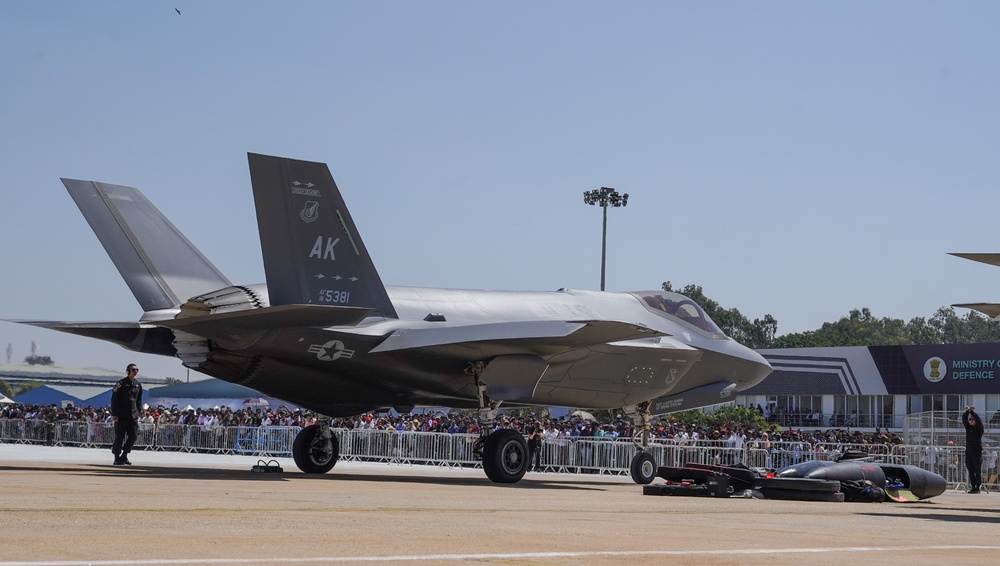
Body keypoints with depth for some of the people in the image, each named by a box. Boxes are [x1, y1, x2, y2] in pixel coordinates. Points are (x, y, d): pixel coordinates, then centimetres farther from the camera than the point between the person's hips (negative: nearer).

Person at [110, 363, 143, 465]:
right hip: (121, 415, -6)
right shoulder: (121, 383, -5)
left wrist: (139, 412, 11)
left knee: (133, 436, 1)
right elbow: (114, 399, -6)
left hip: (133, 416, 6)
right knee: (120, 437, -3)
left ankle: (124, 456, 14)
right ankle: (117, 459, 4)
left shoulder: (138, 385, 13)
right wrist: (114, 414, -11)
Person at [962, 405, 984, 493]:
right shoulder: (968, 427, 12)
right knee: (970, 471, 3)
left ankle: (977, 488, -4)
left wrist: (972, 411, -21)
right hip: (968, 451, 5)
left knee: (977, 471, -5)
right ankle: (973, 487, 6)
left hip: (977, 452, -5)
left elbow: (978, 420, -16)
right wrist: (967, 412, -17)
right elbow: (964, 419, -1)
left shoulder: (979, 428, 1)